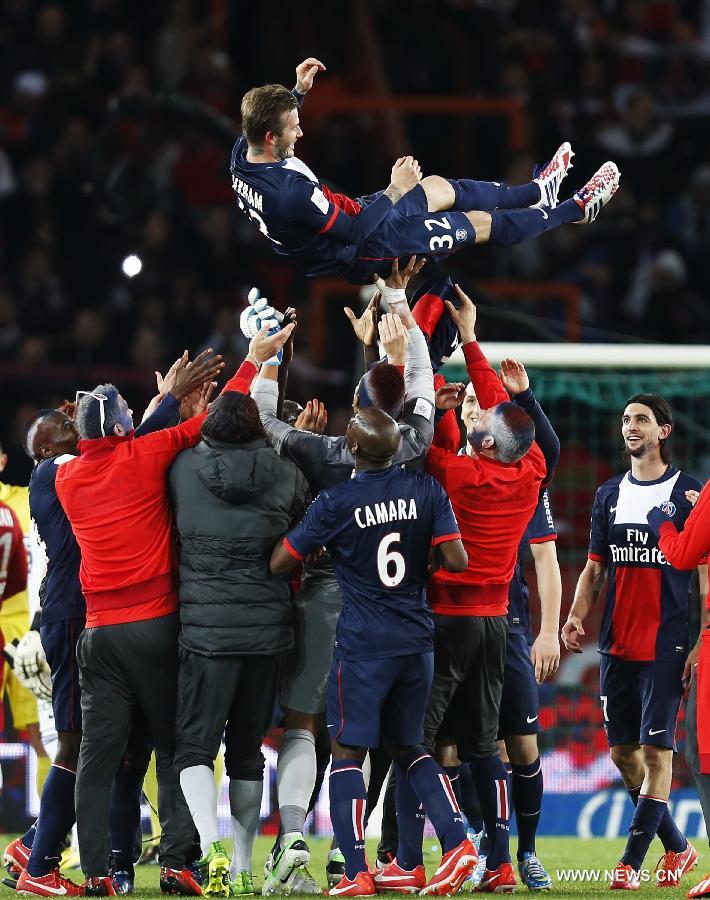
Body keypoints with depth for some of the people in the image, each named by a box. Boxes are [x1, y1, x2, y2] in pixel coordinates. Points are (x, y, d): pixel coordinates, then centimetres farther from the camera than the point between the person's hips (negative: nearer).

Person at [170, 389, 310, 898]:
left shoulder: (185, 469, -5)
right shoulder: (286, 474, 0)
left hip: (207, 627, -2)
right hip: (270, 627, 2)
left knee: (195, 748, 0)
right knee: (248, 750, 14)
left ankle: (213, 850, -25)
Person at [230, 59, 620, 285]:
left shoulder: (242, 153, -17)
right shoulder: (293, 193, -44)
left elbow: (273, 121, 11)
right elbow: (356, 230, -31)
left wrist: (298, 92, 2)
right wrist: (396, 190, -19)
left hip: (344, 222, 8)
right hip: (361, 254, -8)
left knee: (439, 188, 23)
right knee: (481, 222, 7)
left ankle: (536, 191, 45)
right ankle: (577, 209, 27)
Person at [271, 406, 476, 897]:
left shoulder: (336, 503, -11)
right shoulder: (426, 490, -1)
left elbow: (279, 562, -5)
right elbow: (456, 561, -4)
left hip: (363, 645, -4)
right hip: (416, 640, 5)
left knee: (348, 752, 2)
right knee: (408, 747, 19)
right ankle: (456, 840, 4)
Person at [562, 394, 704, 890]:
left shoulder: (688, 492, -2)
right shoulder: (610, 494, 13)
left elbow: (705, 572, -3)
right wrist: (577, 617, 0)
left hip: (666, 644, -6)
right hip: (617, 643, 6)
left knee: (656, 750, -8)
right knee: (623, 752, 7)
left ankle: (631, 863, -6)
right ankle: (677, 848, 22)